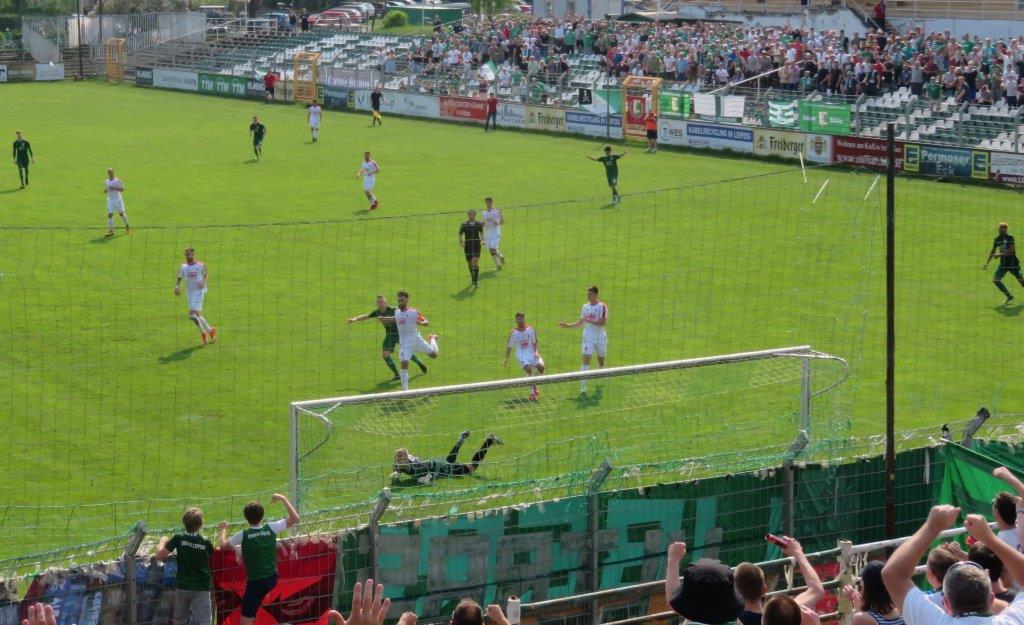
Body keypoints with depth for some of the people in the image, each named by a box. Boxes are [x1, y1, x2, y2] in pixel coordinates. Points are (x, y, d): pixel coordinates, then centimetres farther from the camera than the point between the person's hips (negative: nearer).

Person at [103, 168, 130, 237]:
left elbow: (122, 189, -10)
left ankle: (127, 226, 28)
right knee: (110, 214, -7)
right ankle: (110, 230, -6)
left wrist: (114, 188, -21)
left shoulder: (117, 180, -4)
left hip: (117, 199, -3)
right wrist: (106, 189, -9)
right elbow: (105, 191, 15)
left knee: (121, 213, 5)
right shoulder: (106, 182, 9)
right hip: (110, 200, 3)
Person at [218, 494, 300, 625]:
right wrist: (283, 499, 8)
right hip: (272, 578, 4)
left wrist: (223, 529, 22)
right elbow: (295, 519, 0)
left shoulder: (243, 535, -13)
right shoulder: (271, 528, -8)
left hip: (256, 582, -4)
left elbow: (223, 546, 4)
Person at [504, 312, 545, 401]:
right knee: (528, 368, -30)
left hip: (532, 353, 2)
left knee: (541, 366, -23)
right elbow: (509, 347, 10)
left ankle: (535, 386, 5)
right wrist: (506, 359, 1)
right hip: (521, 355, -2)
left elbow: (535, 343, 7)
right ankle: (532, 392, -23)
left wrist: (536, 352, -10)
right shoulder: (513, 333, 3)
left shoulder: (531, 330, 6)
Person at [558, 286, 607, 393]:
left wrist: (590, 321, -22)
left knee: (601, 360, 12)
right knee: (586, 360, -11)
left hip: (600, 338, -2)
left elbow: (603, 322, -17)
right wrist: (568, 325, 11)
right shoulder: (585, 307, 8)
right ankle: (583, 385, -17)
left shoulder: (602, 306, -7)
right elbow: (581, 322, 18)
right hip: (588, 338, 2)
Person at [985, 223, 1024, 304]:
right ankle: (1009, 296, 5)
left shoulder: (1010, 237, -10)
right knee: (995, 279, -5)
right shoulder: (997, 239, 8)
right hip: (1003, 263, 6)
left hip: (1013, 262, -6)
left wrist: (1000, 254, -26)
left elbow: (1011, 249, -23)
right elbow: (993, 251, 19)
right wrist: (987, 262, 18)